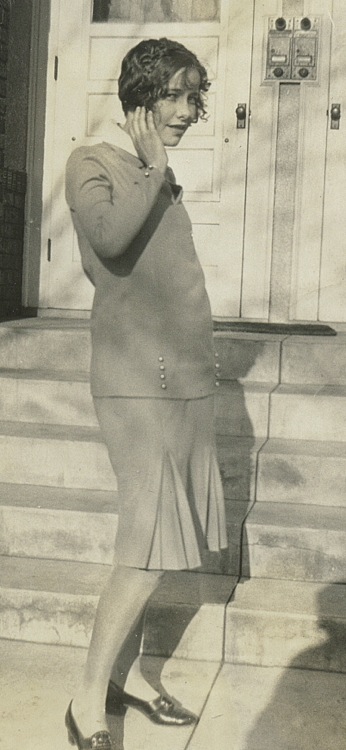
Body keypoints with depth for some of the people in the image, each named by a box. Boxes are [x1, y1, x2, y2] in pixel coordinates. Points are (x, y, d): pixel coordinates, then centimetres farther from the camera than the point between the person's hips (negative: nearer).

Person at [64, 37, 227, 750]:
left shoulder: (161, 176, 18)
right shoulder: (92, 165, -5)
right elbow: (109, 241, -26)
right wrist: (152, 168, -13)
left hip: (184, 379, 8)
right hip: (140, 382, -8)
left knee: (158, 540, 12)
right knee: (151, 546, -8)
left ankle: (123, 671, 26)